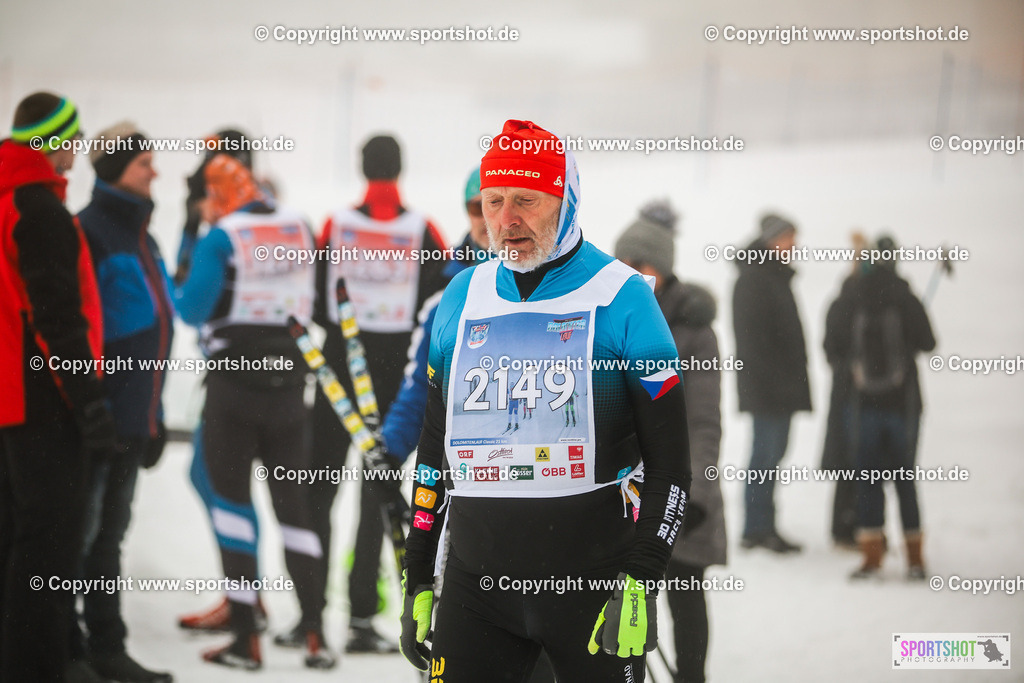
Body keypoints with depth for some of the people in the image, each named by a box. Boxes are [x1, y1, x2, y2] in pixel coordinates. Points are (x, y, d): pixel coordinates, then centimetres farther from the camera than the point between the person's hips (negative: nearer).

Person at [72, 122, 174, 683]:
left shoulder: (140, 237, 16)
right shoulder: (90, 231, -13)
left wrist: (154, 413, 21)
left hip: (133, 415, 9)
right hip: (99, 412, -9)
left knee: (110, 531, 14)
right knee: (82, 530, -3)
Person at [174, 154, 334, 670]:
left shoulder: (221, 238, -11)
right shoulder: (298, 228, 6)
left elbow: (194, 310, -14)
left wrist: (174, 293, 6)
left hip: (233, 382, -5)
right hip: (287, 382, 5)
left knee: (230, 499, 2)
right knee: (292, 502, 12)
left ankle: (246, 639, -2)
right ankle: (315, 636, 7)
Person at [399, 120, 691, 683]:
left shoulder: (622, 297, -4)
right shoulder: (462, 299, 10)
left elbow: (669, 458, -6)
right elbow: (435, 447, 17)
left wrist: (639, 582, -14)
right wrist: (417, 580, 14)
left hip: (593, 582, -4)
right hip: (475, 581, 4)